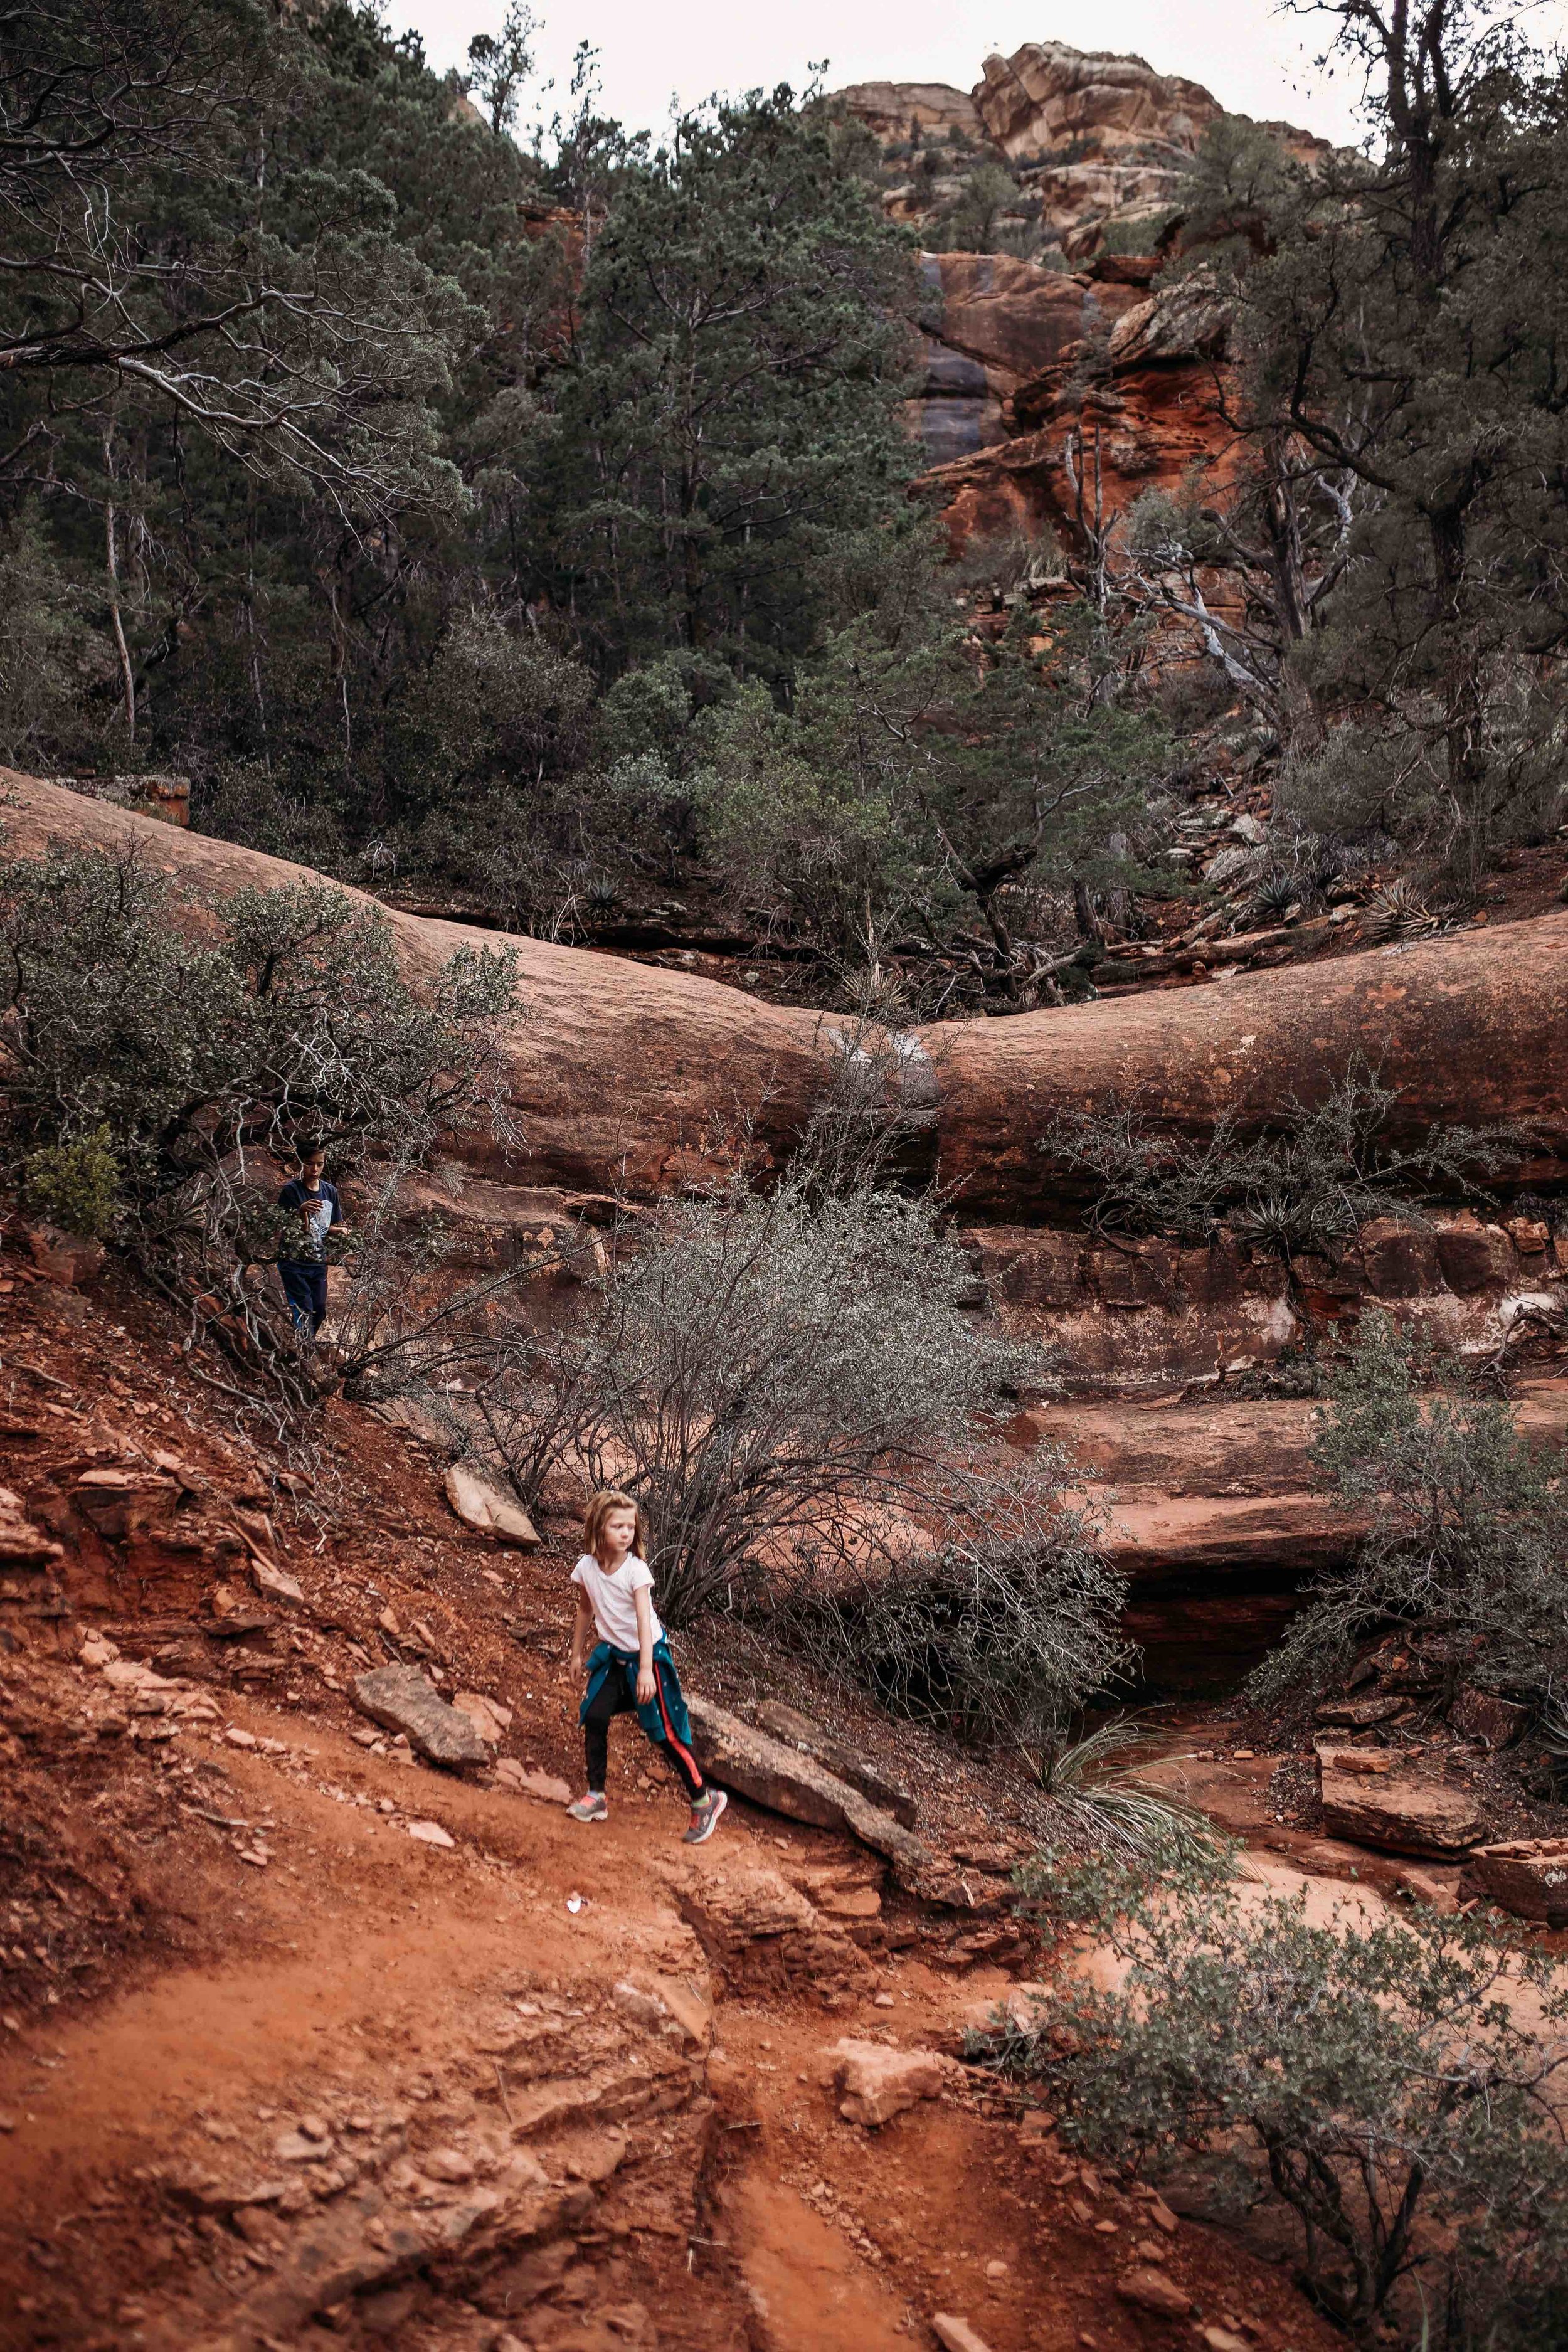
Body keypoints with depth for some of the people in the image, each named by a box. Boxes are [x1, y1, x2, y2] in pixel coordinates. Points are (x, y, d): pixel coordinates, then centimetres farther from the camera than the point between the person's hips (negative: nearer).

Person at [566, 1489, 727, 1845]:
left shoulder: (636, 1570, -22)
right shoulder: (587, 1567, -8)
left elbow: (644, 1620, -27)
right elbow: (586, 1610, 9)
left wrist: (646, 1670, -33)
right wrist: (578, 1652, 17)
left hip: (647, 1654, -5)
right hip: (613, 1655, 5)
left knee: (664, 1732, -3)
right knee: (594, 1718, -5)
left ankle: (705, 1800, 9)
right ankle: (596, 1796, 11)